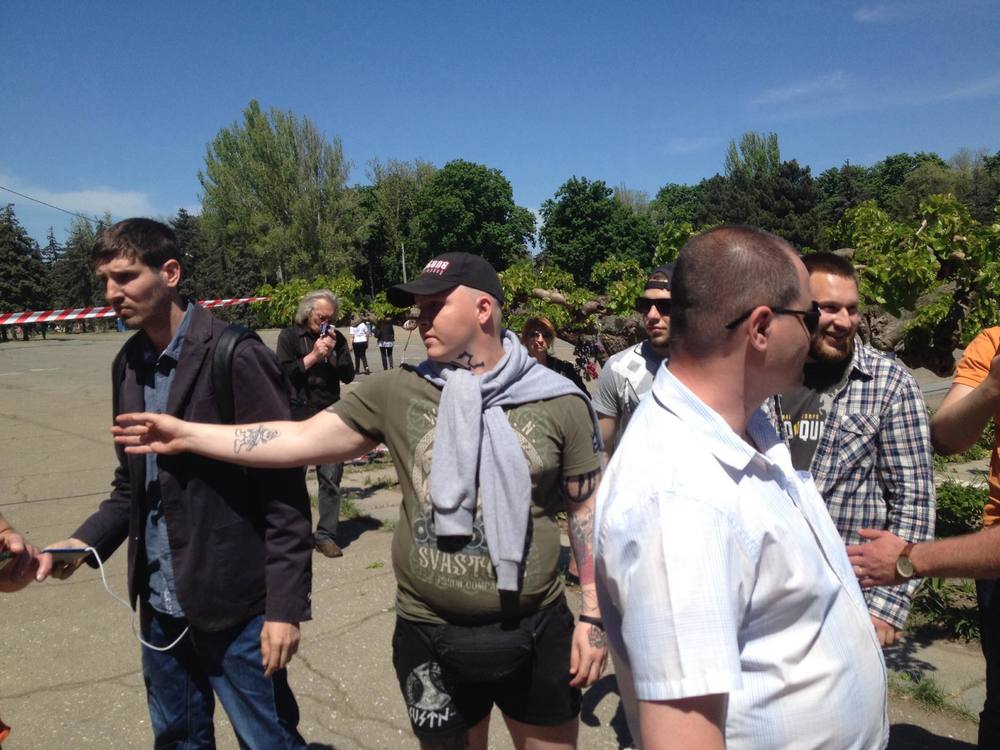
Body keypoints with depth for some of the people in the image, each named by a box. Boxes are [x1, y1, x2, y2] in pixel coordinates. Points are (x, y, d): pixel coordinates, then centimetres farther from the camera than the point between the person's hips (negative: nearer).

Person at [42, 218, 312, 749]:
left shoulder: (235, 358, -16)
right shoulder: (130, 363, 6)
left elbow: (284, 492, -17)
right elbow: (133, 482, 14)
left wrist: (285, 605, -18)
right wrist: (87, 540, -3)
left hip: (233, 606, -7)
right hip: (160, 605, 7)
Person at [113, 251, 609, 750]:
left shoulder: (558, 403, -8)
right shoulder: (397, 392, -6)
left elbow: (589, 509, -2)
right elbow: (303, 439, -4)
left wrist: (593, 616, -3)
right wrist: (186, 435, -6)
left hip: (537, 634, 0)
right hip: (429, 637, 1)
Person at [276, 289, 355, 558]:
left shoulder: (337, 339, 7)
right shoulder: (289, 336, 1)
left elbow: (348, 375, 1)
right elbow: (284, 372, -9)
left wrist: (332, 354, -12)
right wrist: (314, 355, -14)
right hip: (297, 417, -2)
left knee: (331, 478, 2)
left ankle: (326, 535, 11)